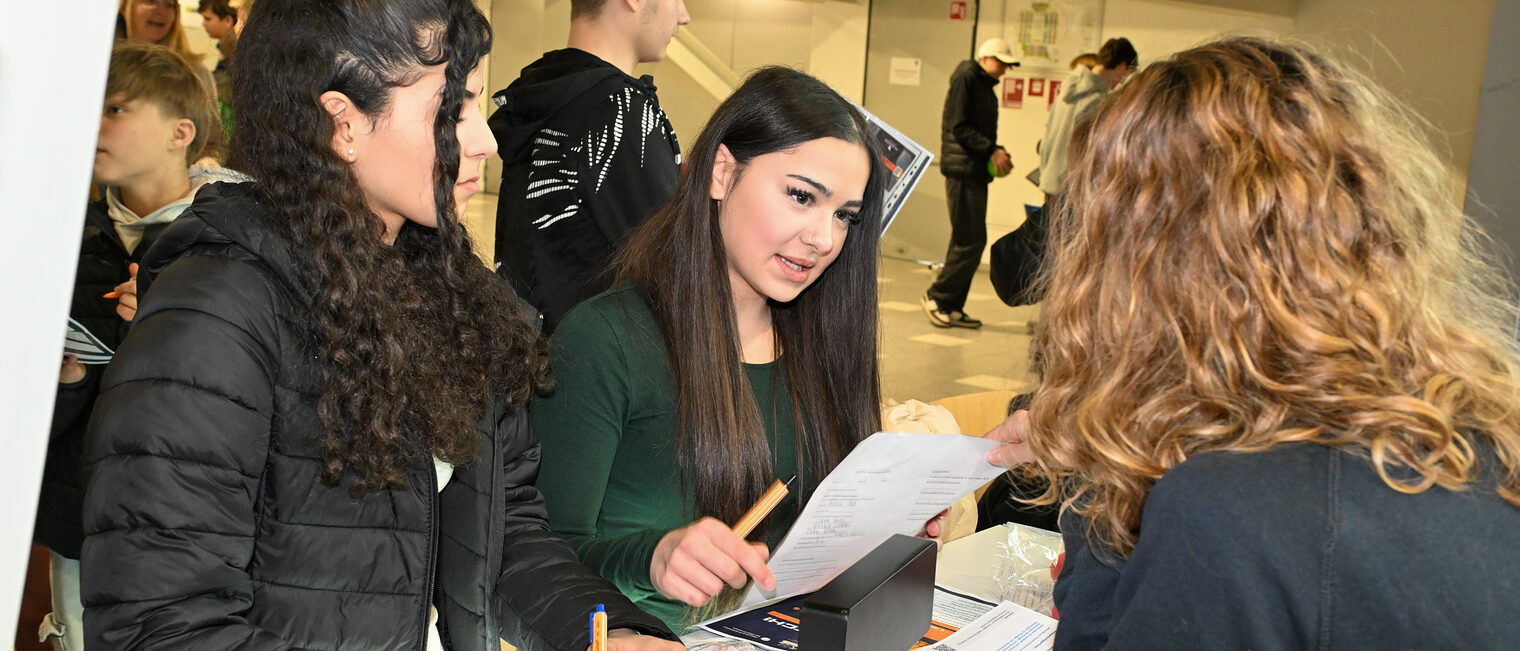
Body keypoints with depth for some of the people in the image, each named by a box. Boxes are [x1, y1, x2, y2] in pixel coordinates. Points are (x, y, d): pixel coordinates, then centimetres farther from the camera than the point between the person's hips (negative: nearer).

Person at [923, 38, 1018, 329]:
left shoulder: (985, 86, 20)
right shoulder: (965, 78, -8)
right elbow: (959, 128, -16)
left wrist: (997, 153, 4)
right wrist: (992, 151, -18)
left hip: (976, 173, 10)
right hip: (962, 171, -10)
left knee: (966, 241, 9)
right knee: (971, 240, -10)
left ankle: (951, 307, 13)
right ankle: (937, 296, 0)